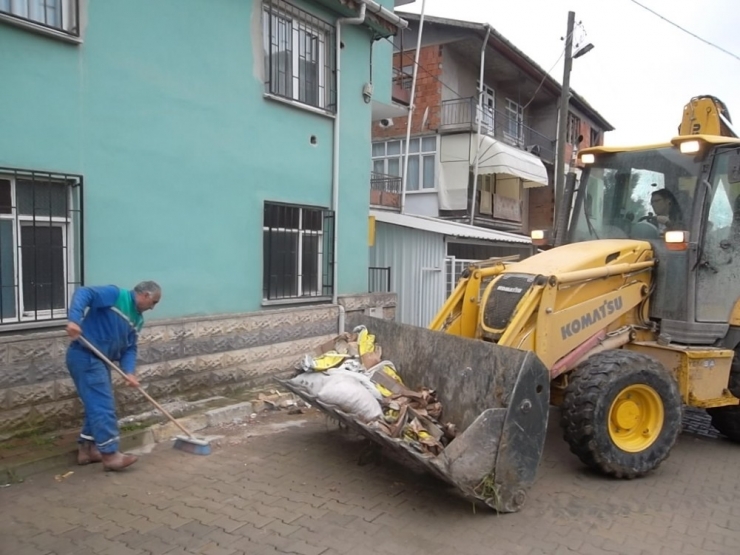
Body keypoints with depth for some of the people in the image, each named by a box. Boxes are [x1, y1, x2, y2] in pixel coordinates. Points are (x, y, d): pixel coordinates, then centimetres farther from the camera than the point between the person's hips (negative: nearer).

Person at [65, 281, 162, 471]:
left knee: (97, 405, 17)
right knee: (103, 406, -9)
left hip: (99, 360, 10)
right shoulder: (115, 294, -9)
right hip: (84, 356, -10)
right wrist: (74, 319, -36)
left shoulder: (137, 319, 14)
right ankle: (110, 455, -3)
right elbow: (83, 293, -21)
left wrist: (129, 372, -7)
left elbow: (129, 348, 9)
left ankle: (86, 449, 28)